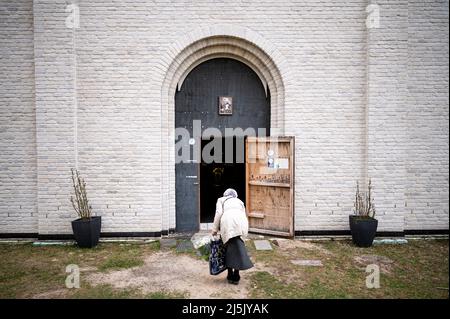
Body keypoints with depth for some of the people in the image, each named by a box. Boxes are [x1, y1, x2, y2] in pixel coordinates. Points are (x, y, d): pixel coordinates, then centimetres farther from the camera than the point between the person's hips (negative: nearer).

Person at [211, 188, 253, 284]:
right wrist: (243, 231, 24)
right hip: (241, 223, 3)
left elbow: (219, 213, 8)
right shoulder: (239, 201, 33)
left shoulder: (221, 200, 25)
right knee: (238, 247, 5)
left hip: (228, 223, -2)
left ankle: (230, 276, 11)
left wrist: (215, 229, 13)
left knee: (229, 248, 5)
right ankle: (236, 277, 7)